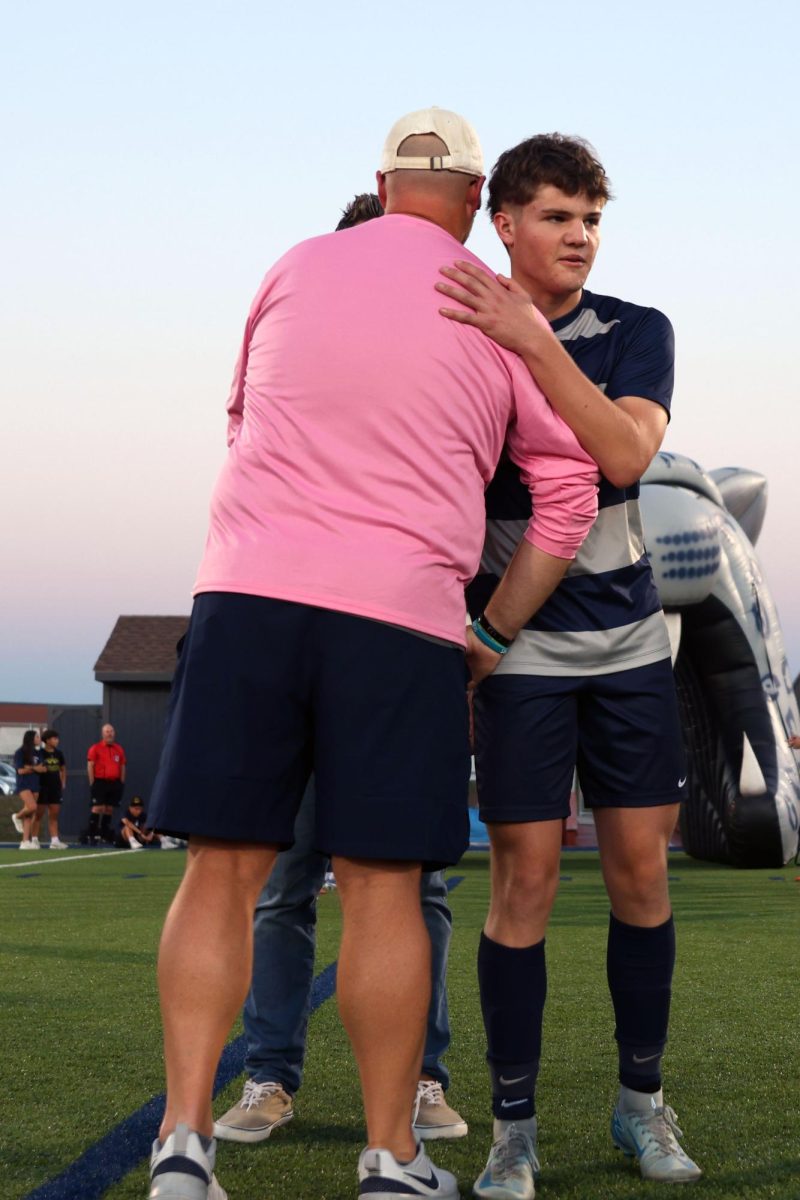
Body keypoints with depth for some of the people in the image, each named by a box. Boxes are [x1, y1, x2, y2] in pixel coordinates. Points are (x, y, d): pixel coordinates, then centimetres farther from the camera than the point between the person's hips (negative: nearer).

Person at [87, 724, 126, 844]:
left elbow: (122, 766, 16)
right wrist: (92, 782, -8)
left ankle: (106, 835, 14)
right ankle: (92, 835, -10)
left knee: (109, 809, 7)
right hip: (100, 782, -4)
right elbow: (90, 766, -3)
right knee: (98, 808, -11)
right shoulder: (95, 748, 0)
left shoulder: (119, 749, 13)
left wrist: (122, 782, 10)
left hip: (115, 783, 4)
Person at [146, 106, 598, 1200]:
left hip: (246, 592, 2)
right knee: (382, 891, 4)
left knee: (223, 872, 5)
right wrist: (497, 630, 17)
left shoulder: (295, 271, 12)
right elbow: (570, 493, 8)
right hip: (398, 615, -1)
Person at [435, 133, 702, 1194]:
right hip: (521, 647, -2)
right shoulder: (457, 341, -1)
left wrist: (535, 343, -27)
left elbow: (625, 453, -17)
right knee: (525, 879, -5)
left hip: (629, 639, 2)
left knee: (642, 870, 4)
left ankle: (643, 1103, 19)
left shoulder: (637, 333, 2)